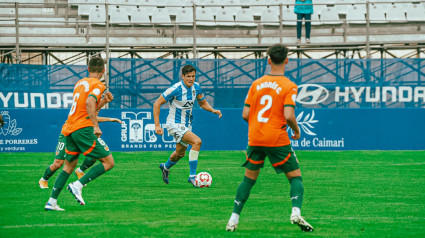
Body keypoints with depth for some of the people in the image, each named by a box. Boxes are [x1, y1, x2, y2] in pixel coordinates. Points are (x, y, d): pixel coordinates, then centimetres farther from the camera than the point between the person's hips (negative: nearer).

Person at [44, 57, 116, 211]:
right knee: (109, 162, -5)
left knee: (69, 166, 21)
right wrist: (96, 126, -23)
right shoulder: (98, 85, -3)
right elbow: (89, 102, -21)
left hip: (69, 129, 8)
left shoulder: (80, 83, 20)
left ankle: (51, 202, 14)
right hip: (83, 128, -8)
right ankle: (78, 185, -17)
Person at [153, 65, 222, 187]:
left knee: (180, 153, 24)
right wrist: (157, 125, -22)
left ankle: (165, 167, 55)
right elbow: (157, 104, -18)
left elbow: (203, 103, 14)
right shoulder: (176, 89, -23)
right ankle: (192, 176, -23)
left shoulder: (196, 87, -3)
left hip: (187, 125, 8)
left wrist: (213, 110, -7)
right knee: (197, 141, -26)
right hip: (175, 125, -8)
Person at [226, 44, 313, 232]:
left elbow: (245, 114, 5)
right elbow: (288, 116, -17)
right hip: (277, 140, -4)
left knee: (249, 179, 16)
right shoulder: (289, 86, -6)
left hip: (255, 139, 4)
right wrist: (296, 131, 2)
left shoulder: (256, 84, 6)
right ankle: (296, 212, -17)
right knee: (295, 176, 6)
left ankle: (234, 219, 12)